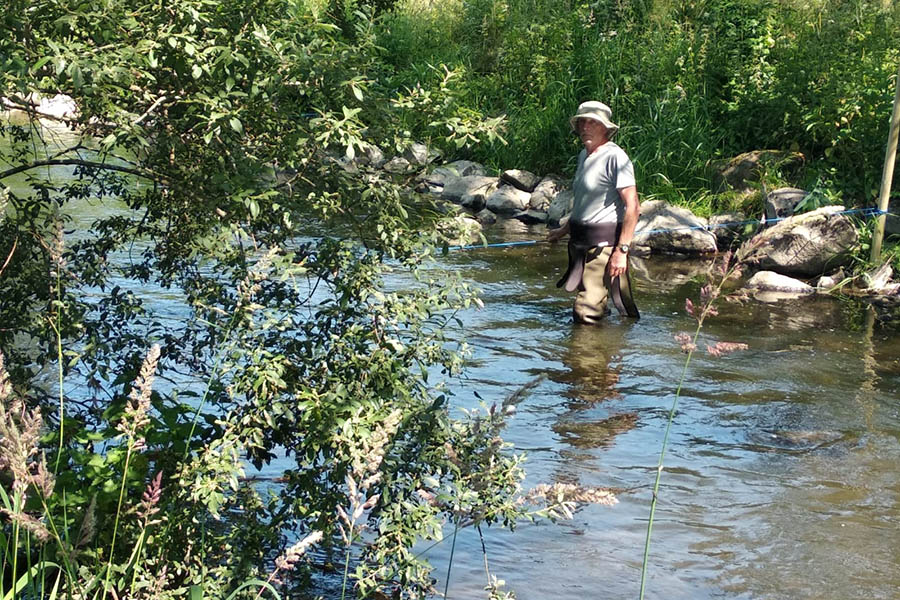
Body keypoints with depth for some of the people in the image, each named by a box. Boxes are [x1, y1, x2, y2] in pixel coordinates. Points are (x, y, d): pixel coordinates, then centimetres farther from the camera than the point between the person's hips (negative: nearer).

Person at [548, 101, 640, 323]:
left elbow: (632, 206, -19)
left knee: (586, 313, -14)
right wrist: (564, 230, 31)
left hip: (603, 243, -9)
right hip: (581, 242, 9)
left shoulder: (615, 157, -14)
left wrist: (622, 250, -23)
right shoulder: (584, 155, 15)